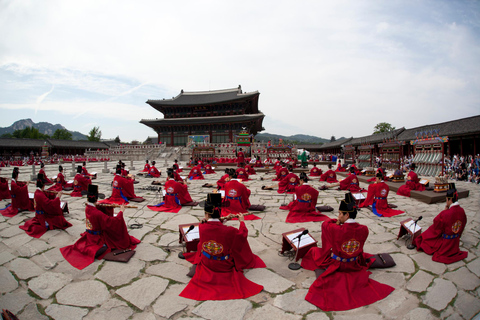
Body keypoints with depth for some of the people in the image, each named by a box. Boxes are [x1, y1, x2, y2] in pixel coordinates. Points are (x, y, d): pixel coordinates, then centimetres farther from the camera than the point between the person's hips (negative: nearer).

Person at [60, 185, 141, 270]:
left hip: (89, 236, 9)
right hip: (97, 238, -9)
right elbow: (114, 221, -32)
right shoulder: (97, 213, -35)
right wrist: (121, 211, -20)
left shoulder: (87, 208, -10)